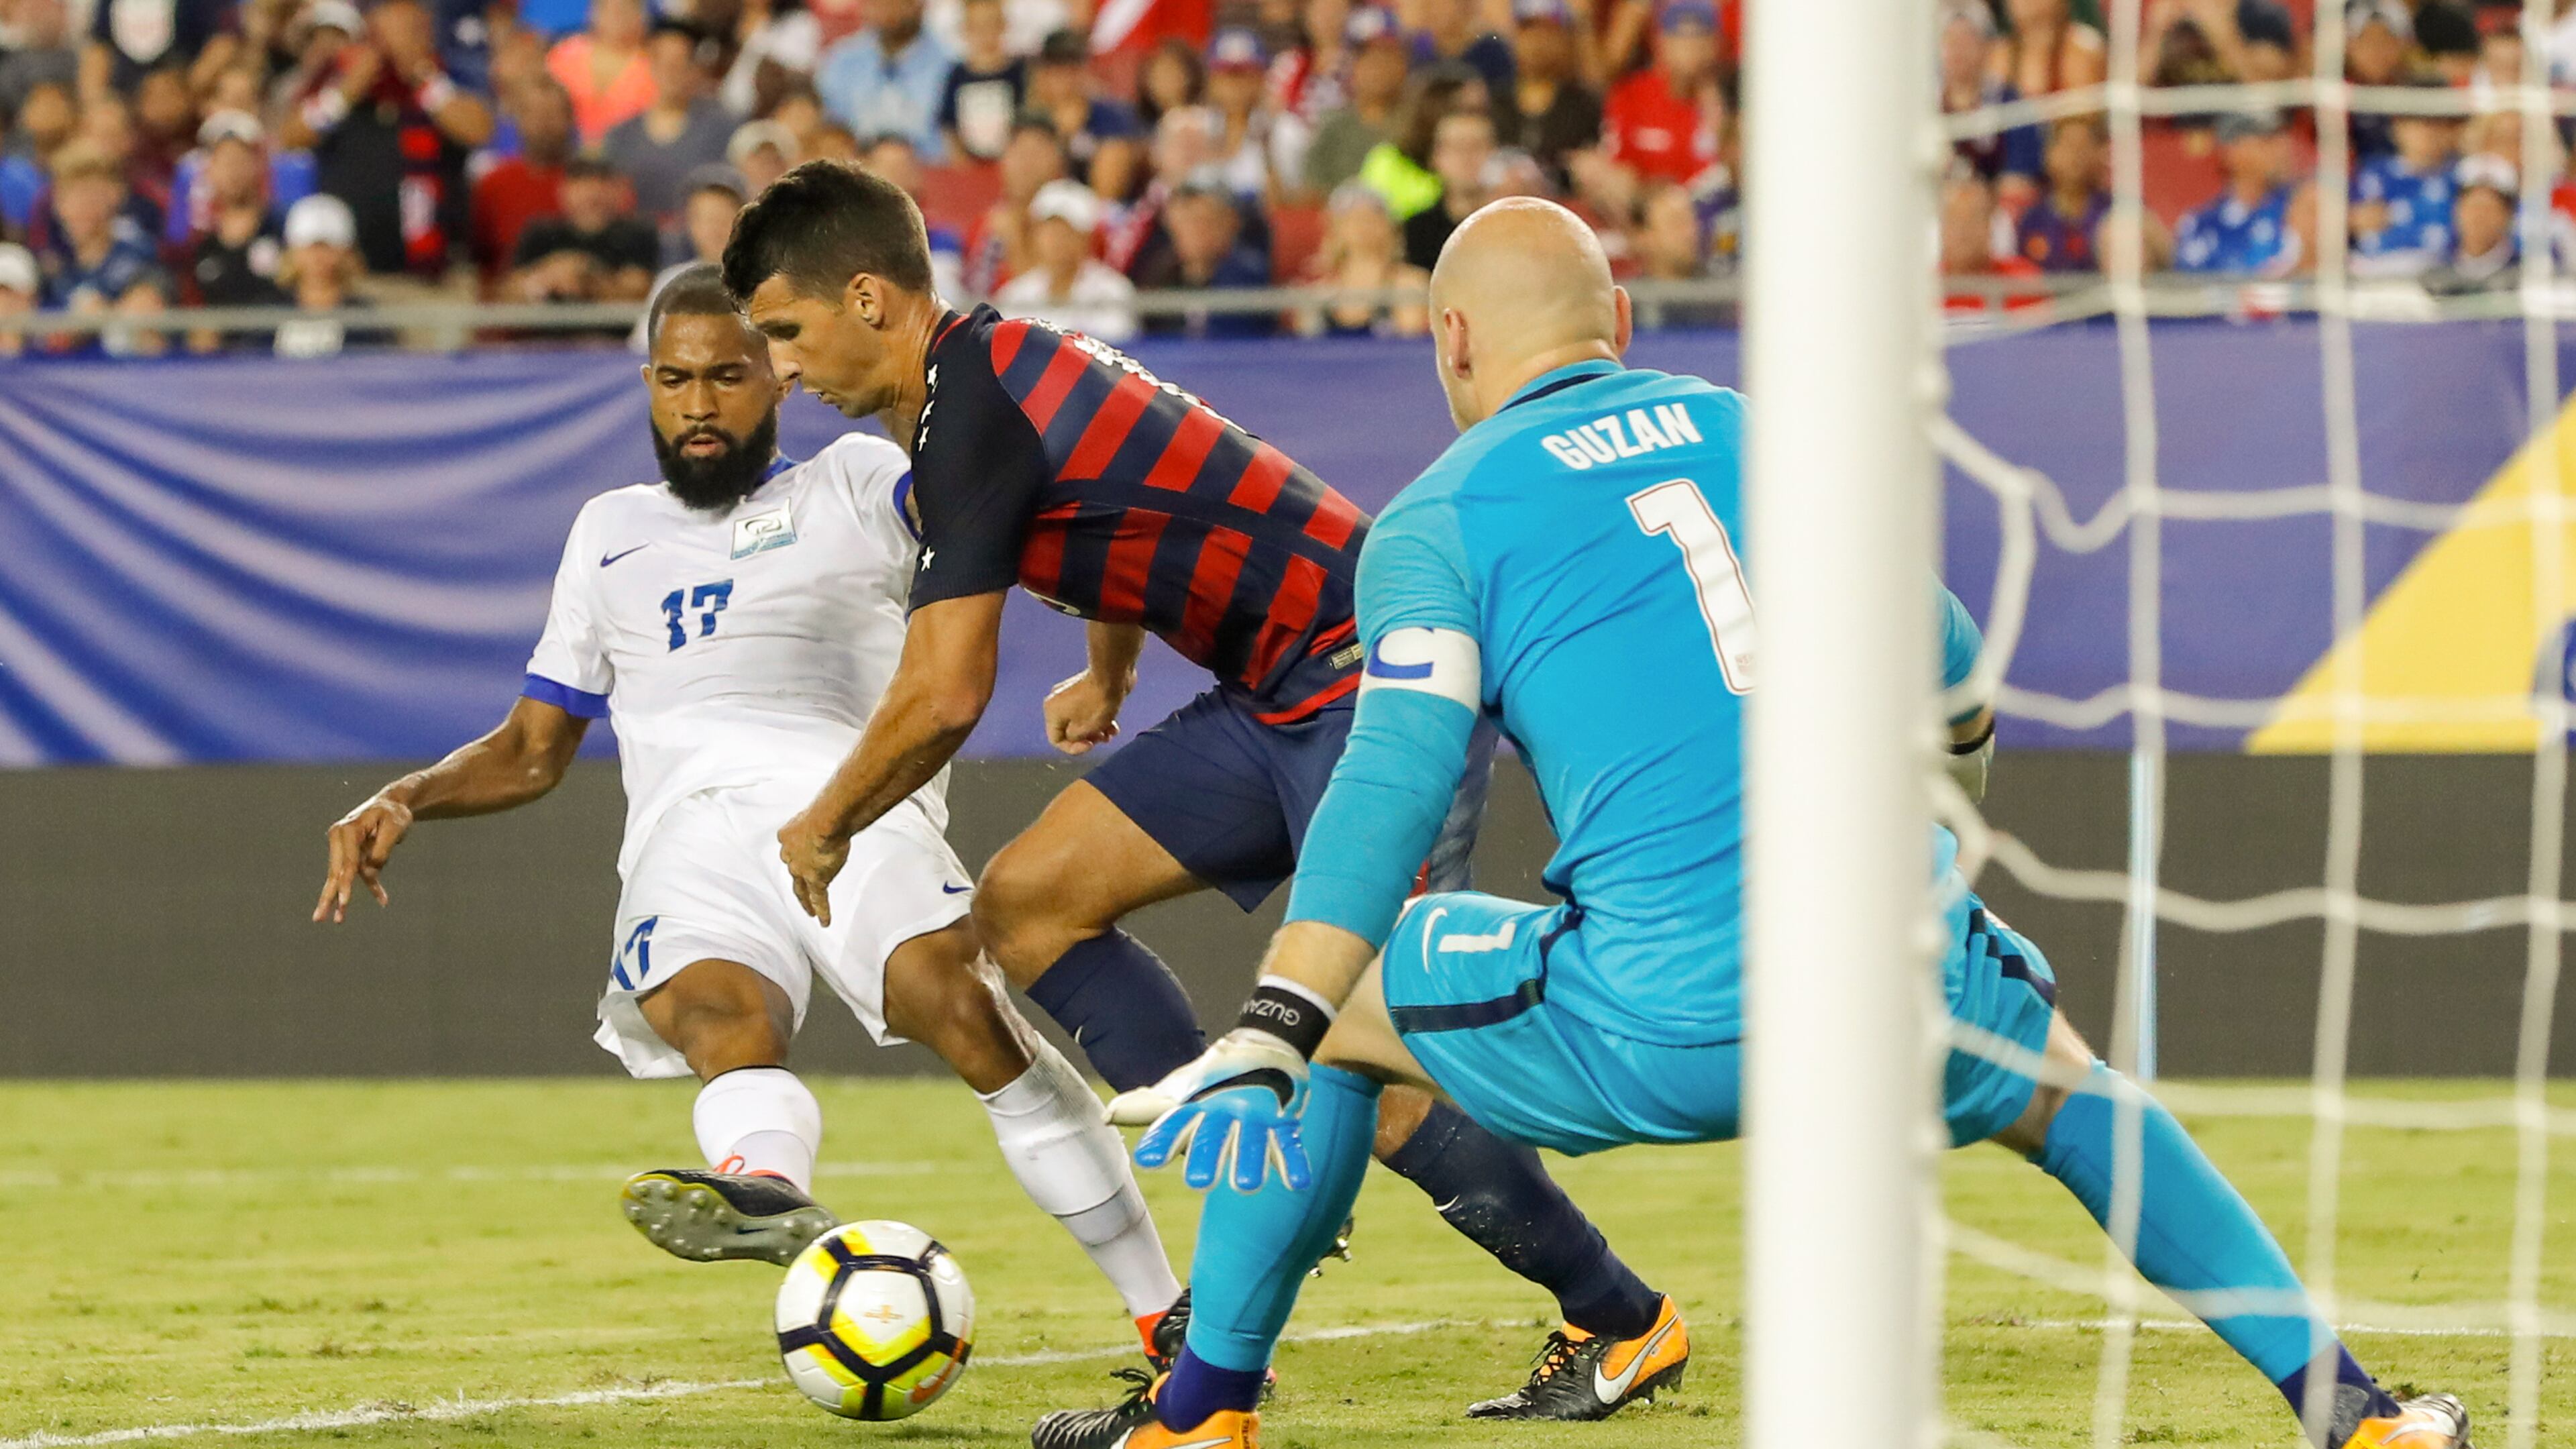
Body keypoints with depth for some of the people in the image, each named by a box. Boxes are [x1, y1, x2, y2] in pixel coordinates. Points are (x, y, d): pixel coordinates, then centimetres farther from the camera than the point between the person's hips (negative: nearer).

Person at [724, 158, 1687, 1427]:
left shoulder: (970, 414, -17)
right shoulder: (1003, 365, 13)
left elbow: (944, 697, -19)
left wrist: (822, 830, -2)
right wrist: (1108, 679, 50)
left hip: (1367, 677, -11)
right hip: (1275, 698, 11)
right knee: (1026, 902, 4)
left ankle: (1622, 1325, 0)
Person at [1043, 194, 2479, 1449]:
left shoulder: (1438, 519, 6)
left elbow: (1396, 781, -8)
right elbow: (1952, 678, 22)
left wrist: (1270, 1037, -14)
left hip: (1656, 1031, -3)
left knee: (1335, 1014, 21)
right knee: (2069, 1090, 35)